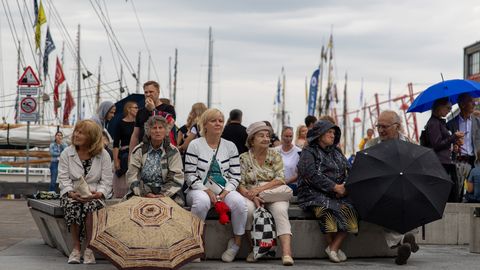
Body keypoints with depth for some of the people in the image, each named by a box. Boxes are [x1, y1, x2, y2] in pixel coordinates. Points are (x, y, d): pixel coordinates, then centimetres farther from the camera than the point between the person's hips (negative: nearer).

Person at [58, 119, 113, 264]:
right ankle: (76, 246, -20)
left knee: (91, 205, -35)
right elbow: (63, 178, -1)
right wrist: (71, 193, -21)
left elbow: (106, 181, -2)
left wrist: (98, 193, -22)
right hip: (72, 194, 1)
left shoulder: (103, 155, 3)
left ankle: (88, 247, -21)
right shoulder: (66, 154, 6)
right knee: (71, 205, -34)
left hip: (94, 195, -1)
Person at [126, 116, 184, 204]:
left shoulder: (173, 151, 8)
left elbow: (176, 178, 1)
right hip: (142, 193, 0)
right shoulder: (139, 150, 10)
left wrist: (164, 194, -15)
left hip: (166, 193, 0)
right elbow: (132, 175, 1)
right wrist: (146, 193, -14)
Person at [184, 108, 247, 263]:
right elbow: (190, 176, -4)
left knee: (239, 202, -30)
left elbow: (235, 176, 7)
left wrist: (225, 192, -11)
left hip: (225, 190, 3)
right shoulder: (195, 145, 1)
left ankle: (237, 241, -13)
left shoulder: (230, 146, 10)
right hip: (200, 189, -2)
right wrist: (207, 191, -17)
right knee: (202, 201, -39)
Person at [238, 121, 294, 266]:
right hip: (251, 196, 0)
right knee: (248, 208, -34)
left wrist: (259, 189, -16)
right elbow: (240, 184, -2)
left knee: (280, 209, -32)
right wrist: (252, 197, -22)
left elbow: (280, 179, -3)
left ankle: (287, 252, -46)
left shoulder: (275, 155, 9)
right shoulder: (244, 158, 6)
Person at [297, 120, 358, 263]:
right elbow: (312, 175, -12)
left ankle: (334, 247, -24)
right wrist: (334, 187, -17)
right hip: (314, 193, -5)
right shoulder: (308, 152, 4)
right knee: (327, 207, -36)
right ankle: (333, 246, -18)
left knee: (349, 208, -26)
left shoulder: (336, 152, 24)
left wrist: (346, 186, -10)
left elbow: (349, 171, 13)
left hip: (338, 193, 5)